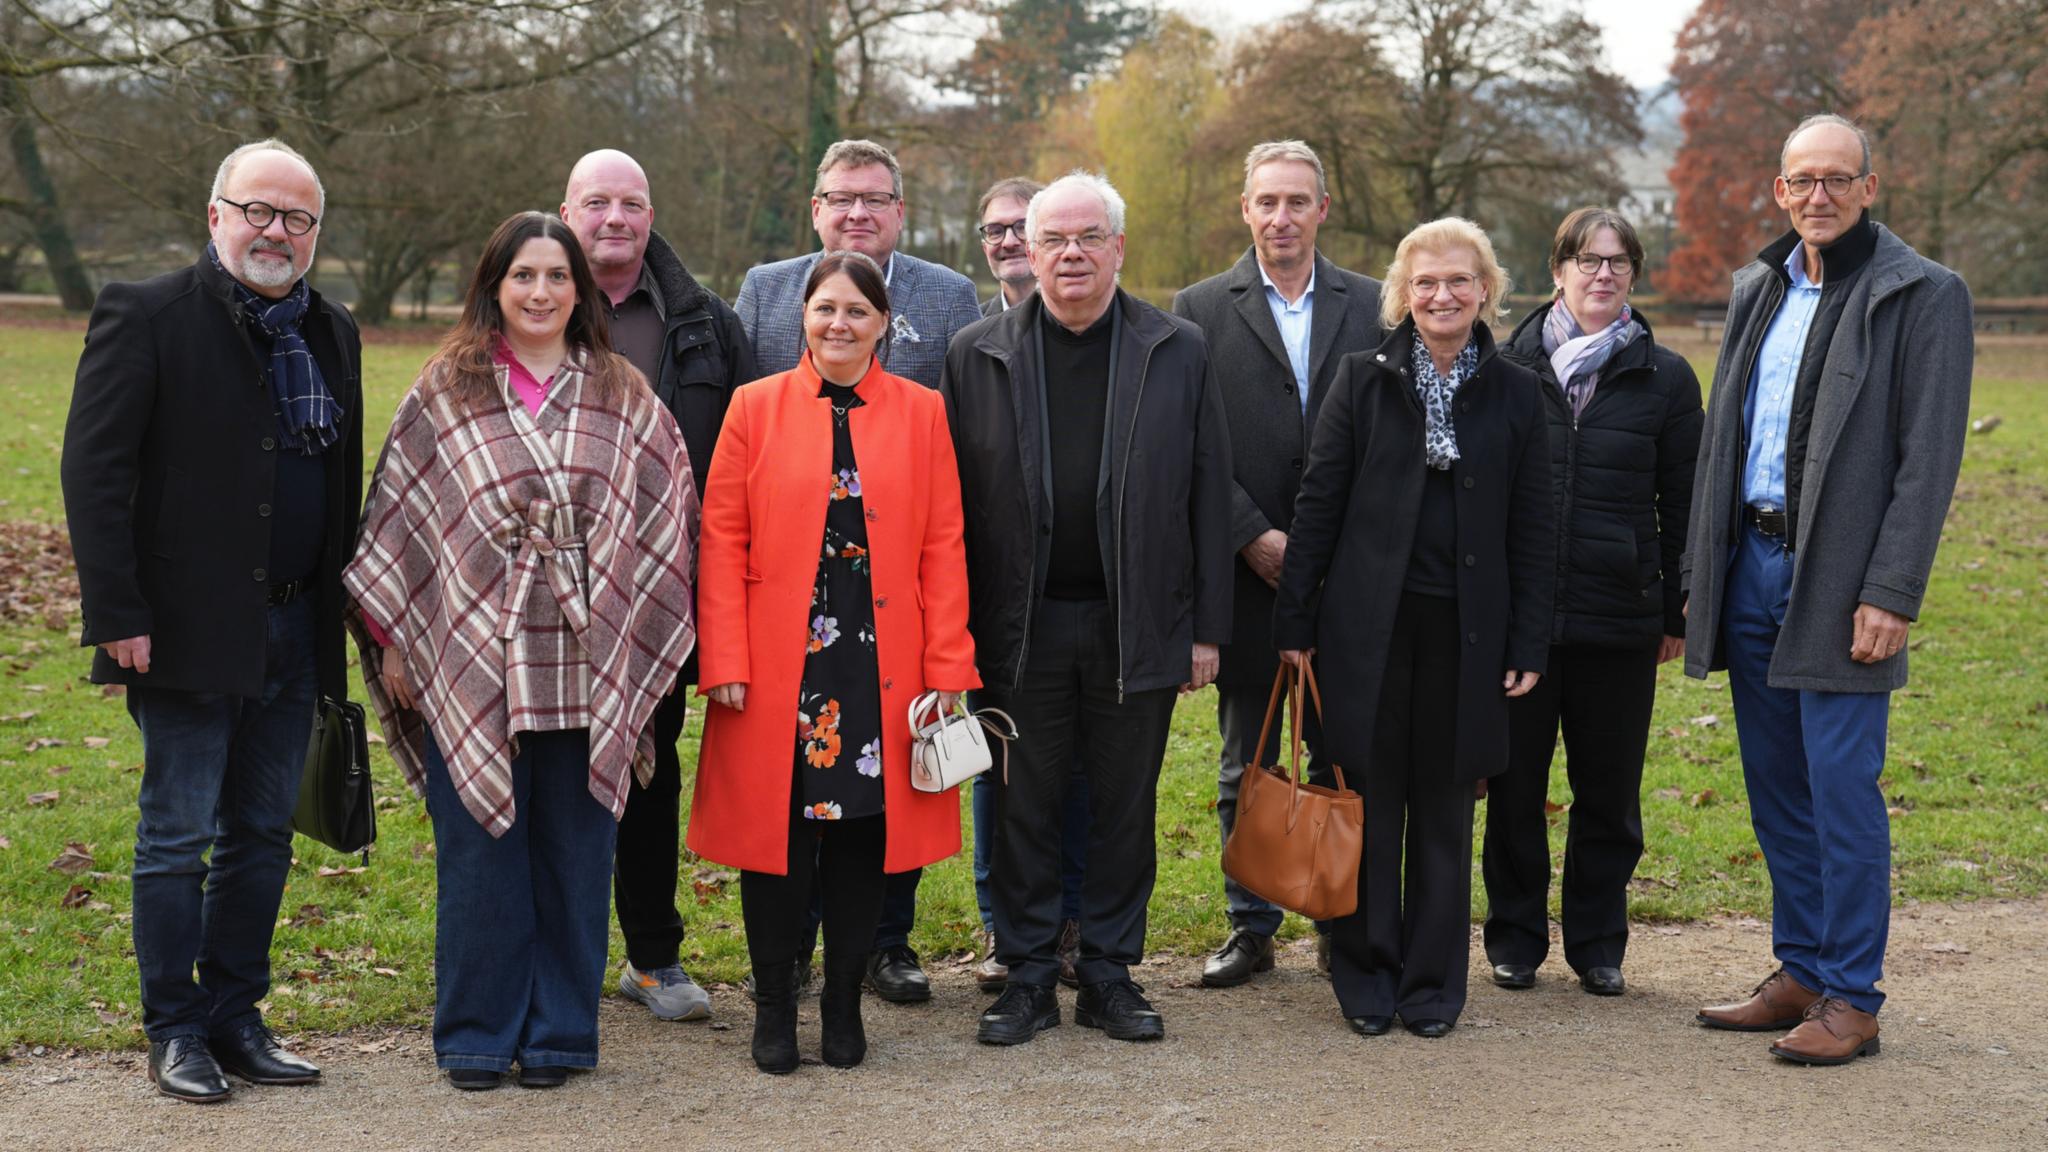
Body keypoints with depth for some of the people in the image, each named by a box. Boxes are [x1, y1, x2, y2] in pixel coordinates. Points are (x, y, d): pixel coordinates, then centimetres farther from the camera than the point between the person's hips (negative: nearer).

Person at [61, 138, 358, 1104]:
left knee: (262, 835, 12)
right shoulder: (145, 317, -6)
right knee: (176, 836, 3)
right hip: (189, 630, -6)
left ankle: (236, 1017, 23)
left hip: (294, 629, 6)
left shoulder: (331, 334, 12)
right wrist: (118, 616, -16)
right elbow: (94, 471, -11)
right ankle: (175, 1031, 14)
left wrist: (344, 611, 10)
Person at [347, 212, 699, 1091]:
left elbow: (666, 522, 10)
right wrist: (394, 641, 1)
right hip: (471, 661, -1)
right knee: (478, 853, 5)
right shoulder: (443, 393, 4)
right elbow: (396, 517, 5)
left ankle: (558, 1029, 19)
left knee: (573, 853, 7)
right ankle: (477, 1034, 17)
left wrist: (639, 648, 4)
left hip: (587, 671, 1)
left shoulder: (625, 401, 8)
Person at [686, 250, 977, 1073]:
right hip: (778, 665, -1)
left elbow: (943, 546, 4)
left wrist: (947, 666, -1)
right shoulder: (756, 408, 4)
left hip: (881, 665, 1)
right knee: (775, 829, 3)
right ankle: (774, 1008, 17)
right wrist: (725, 662, -6)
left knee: (863, 831, 7)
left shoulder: (921, 412, 6)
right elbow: (723, 541, 1)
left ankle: (844, 1005, 21)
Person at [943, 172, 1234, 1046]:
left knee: (1125, 808, 9)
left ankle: (1109, 974, 21)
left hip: (1137, 627, 0)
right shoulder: (977, 356, 3)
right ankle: (1028, 975, 19)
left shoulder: (1179, 351, 4)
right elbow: (952, 500, 2)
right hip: (1020, 628, 0)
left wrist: (1207, 628, -1)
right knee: (1024, 810, 7)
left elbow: (1208, 494, 3)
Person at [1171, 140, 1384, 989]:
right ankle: (1250, 926, 18)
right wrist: (1255, 538, -10)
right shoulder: (1201, 309, 3)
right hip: (1247, 569, 0)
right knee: (1246, 764, 8)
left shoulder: (1371, 306, 7)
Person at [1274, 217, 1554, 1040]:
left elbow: (1533, 530, 6)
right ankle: (1367, 977, 18)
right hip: (1369, 623, -1)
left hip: (1466, 629, 1)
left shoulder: (1516, 394, 5)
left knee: (1446, 809, 8)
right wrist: (1295, 622, -2)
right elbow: (1318, 504, 2)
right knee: (1370, 802, 4)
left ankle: (1433, 984, 19)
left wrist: (1529, 644, 0)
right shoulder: (1363, 380, 2)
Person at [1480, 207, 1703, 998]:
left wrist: (1677, 613, 4)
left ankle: (1597, 941, 21)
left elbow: (1681, 503, 7)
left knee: (1609, 789, 7)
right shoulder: (1508, 367, 5)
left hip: (1620, 616, 0)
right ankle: (1515, 938, 20)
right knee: (1514, 784, 6)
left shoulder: (1665, 378, 5)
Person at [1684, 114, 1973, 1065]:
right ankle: (1800, 974, 23)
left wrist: (1892, 595, -17)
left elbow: (1927, 459, -11)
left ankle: (1852, 999, 5)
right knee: (1776, 789, 12)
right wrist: (1700, 576, 12)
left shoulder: (1922, 296, -6)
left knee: (1842, 789, -4)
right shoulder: (1757, 290, 14)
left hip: (1841, 583, -7)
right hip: (1752, 564, 7)